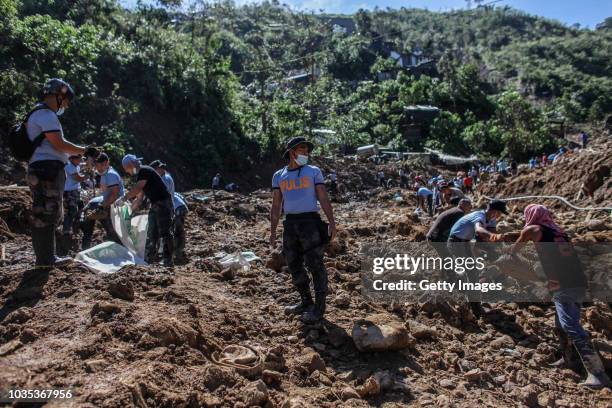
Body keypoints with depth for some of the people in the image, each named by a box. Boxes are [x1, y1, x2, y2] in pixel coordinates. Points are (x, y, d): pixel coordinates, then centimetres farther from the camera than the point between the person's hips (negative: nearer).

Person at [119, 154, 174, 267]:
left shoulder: (144, 171, -12)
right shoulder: (140, 174, 18)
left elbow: (137, 189, -22)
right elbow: (140, 194, 22)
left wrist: (123, 199, -14)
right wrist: (132, 208, 21)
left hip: (163, 203, -11)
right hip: (155, 205, 11)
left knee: (165, 232, -9)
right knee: (151, 233, 12)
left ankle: (168, 261, -7)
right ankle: (148, 259, 18)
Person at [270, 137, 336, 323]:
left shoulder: (313, 172, 4)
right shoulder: (279, 176, 11)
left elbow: (324, 199, -1)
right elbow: (276, 206, 10)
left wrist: (332, 222, -10)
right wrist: (273, 231, 4)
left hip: (310, 222, -4)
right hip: (290, 224, 4)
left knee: (315, 265, -2)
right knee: (294, 266, 10)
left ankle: (319, 307, 9)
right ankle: (306, 302, 27)